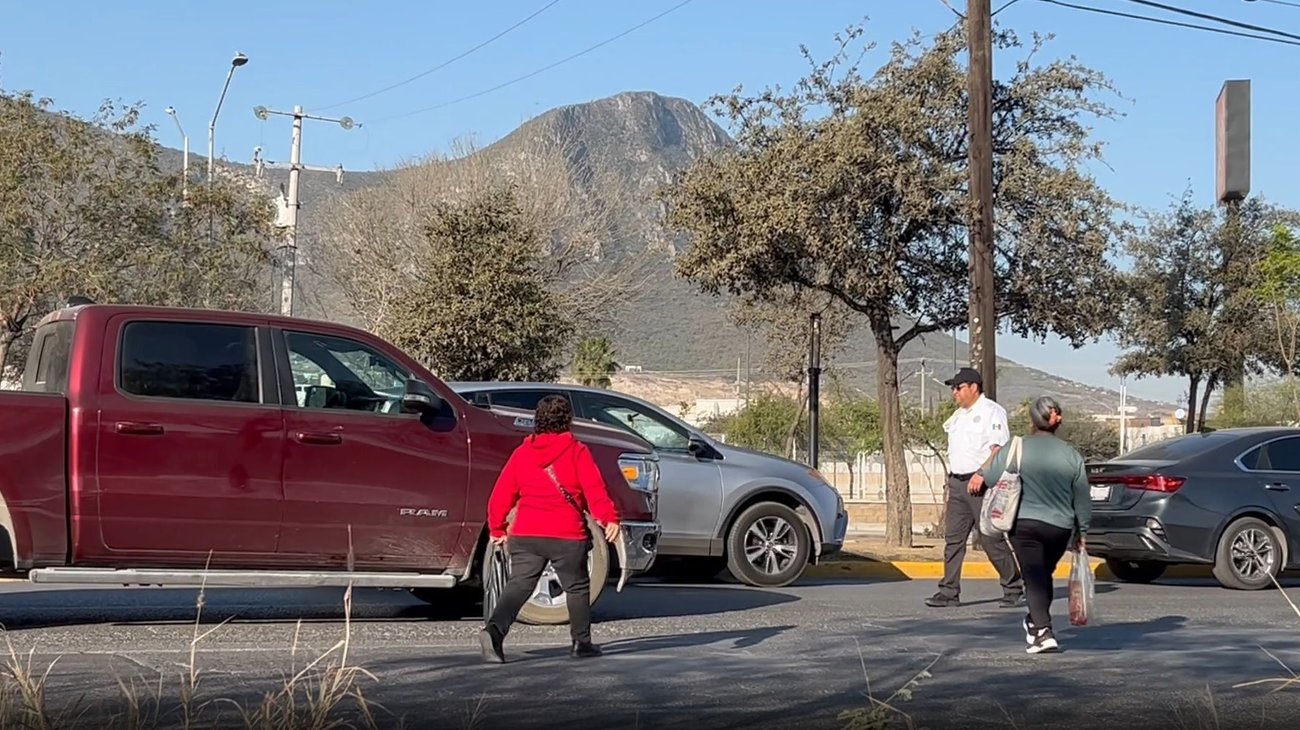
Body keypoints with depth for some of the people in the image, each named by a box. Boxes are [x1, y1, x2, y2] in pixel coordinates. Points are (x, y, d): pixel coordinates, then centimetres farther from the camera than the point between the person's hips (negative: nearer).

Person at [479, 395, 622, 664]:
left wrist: (497, 528, 18)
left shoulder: (522, 452, 9)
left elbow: (502, 494, 10)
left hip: (525, 535, 3)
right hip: (567, 536, -3)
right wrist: (609, 518, -17)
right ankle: (581, 642, 21)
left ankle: (494, 629, -22)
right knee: (577, 588, 15)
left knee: (518, 585, 1)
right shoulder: (576, 452, -2)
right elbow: (594, 489, -13)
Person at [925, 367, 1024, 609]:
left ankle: (1014, 588, 7)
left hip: (982, 483, -8)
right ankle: (949, 592, 4)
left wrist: (981, 474, -26)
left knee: (992, 539, -5)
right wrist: (952, 480, 16)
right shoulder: (958, 415, 20)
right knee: (953, 538, 3)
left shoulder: (991, 411, -7)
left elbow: (999, 447, -17)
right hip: (957, 483, 8)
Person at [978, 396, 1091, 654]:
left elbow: (989, 476, -3)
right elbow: (1082, 498, 7)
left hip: (1025, 525, -4)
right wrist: (1082, 531, 17)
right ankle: (1035, 623, 38)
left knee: (1034, 577, -6)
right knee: (1044, 575, 22)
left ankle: (1043, 632, -20)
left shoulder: (1016, 449, -6)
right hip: (1060, 527, 4)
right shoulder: (1071, 454, 3)